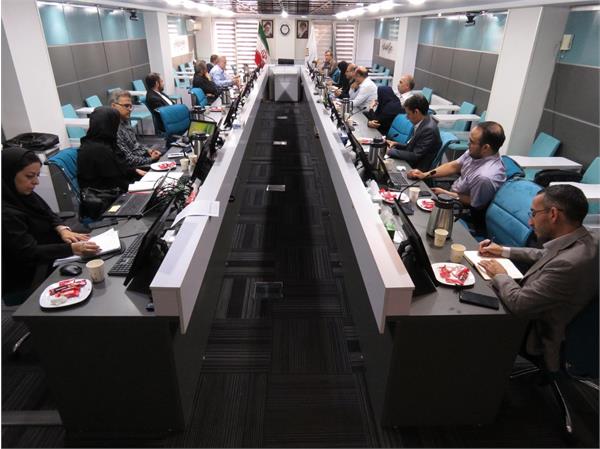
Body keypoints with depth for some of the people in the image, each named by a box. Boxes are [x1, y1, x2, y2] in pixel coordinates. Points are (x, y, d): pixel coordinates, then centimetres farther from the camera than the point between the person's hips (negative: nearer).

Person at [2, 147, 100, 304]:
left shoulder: (25, 194, 1)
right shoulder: (6, 214, -27)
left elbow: (49, 215, 9)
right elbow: (29, 253, -30)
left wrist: (62, 229, -13)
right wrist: (72, 249, -40)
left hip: (47, 263, 8)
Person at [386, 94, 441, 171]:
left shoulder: (429, 129, -22)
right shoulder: (421, 122, 3)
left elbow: (415, 156, -21)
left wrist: (390, 151, -16)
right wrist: (397, 145, 0)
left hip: (417, 170, -8)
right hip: (412, 162, 8)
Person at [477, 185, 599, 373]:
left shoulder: (570, 264, -37)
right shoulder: (580, 240, -8)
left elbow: (518, 303, -30)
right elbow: (545, 256, 14)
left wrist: (500, 275, -13)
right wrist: (503, 251, 9)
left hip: (537, 337, -8)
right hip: (535, 315, 8)